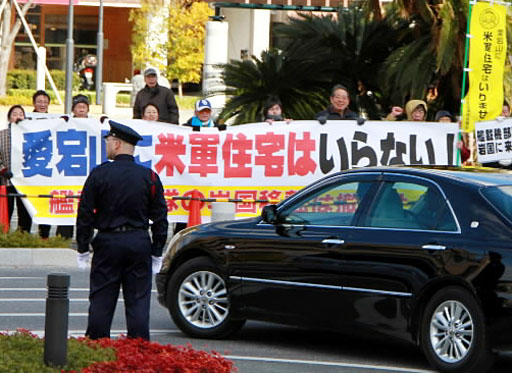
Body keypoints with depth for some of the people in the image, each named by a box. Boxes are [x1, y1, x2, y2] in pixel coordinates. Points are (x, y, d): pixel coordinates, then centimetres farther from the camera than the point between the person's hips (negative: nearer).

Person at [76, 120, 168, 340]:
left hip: (108, 242, -2)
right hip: (140, 243, 2)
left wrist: (82, 248, 4)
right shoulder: (149, 177, 2)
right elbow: (160, 219, 5)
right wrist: (157, 253, 12)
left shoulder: (100, 174, -5)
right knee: (138, 300, 5)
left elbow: (85, 214, -3)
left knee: (101, 300, 5)